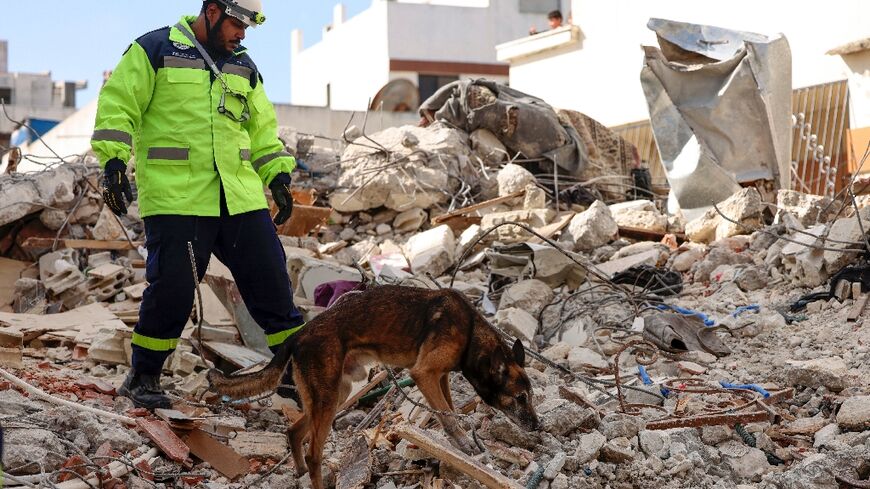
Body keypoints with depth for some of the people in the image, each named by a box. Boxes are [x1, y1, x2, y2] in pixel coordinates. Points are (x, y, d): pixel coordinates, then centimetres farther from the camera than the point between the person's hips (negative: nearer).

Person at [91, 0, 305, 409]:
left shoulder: (242, 67, 19)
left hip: (241, 198, 5)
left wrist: (277, 175, 13)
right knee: (173, 287, -7)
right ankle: (143, 378, 12)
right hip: (175, 196, -5)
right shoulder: (155, 50, 2)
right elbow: (117, 105, -1)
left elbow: (262, 127, 24)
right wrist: (113, 162, -10)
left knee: (269, 279, 4)